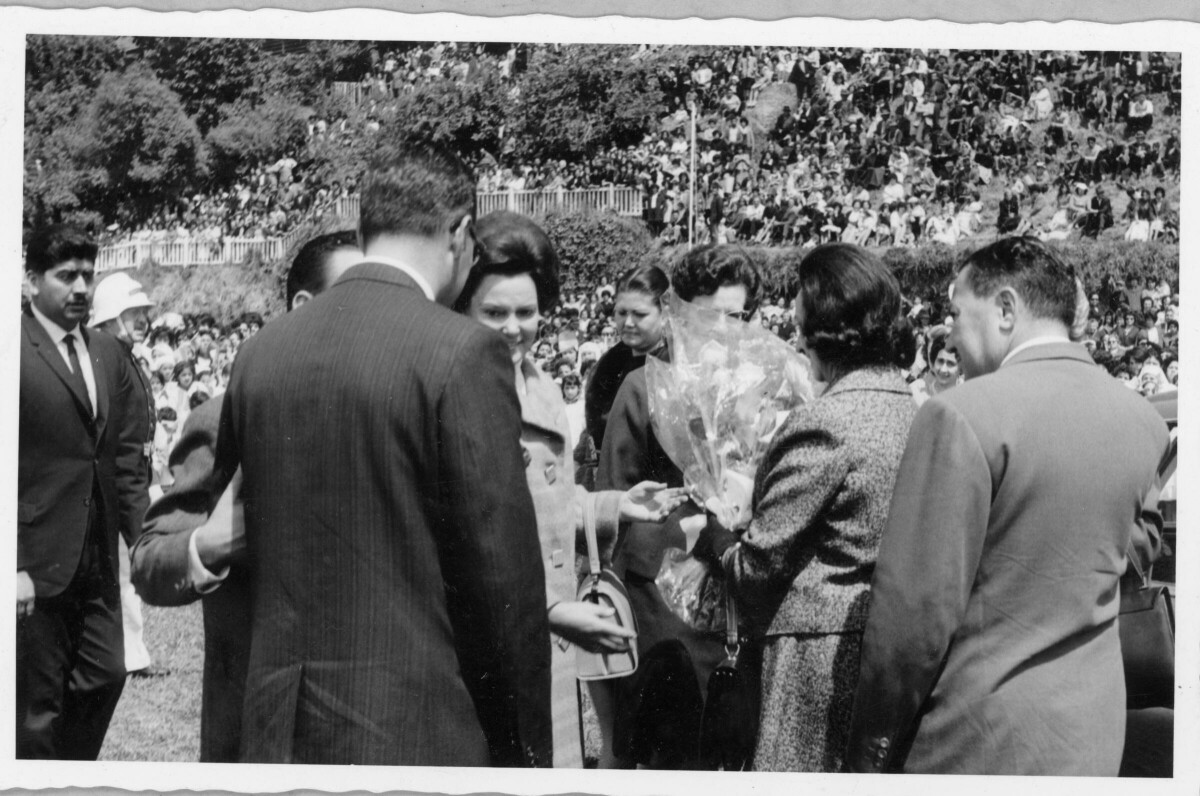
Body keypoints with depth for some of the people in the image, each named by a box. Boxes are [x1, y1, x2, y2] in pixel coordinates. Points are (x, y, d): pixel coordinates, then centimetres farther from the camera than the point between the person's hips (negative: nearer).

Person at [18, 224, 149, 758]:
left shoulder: (110, 355, 11)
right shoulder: (18, 349, -9)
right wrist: (13, 568, -17)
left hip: (98, 561, 6)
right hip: (38, 565, -6)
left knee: (105, 675, 9)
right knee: (37, 705, 2)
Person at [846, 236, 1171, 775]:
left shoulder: (962, 416, -17)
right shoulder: (1143, 422, 3)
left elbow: (915, 613, -17)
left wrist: (871, 753, -8)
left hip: (977, 740, -6)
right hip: (1094, 737, 6)